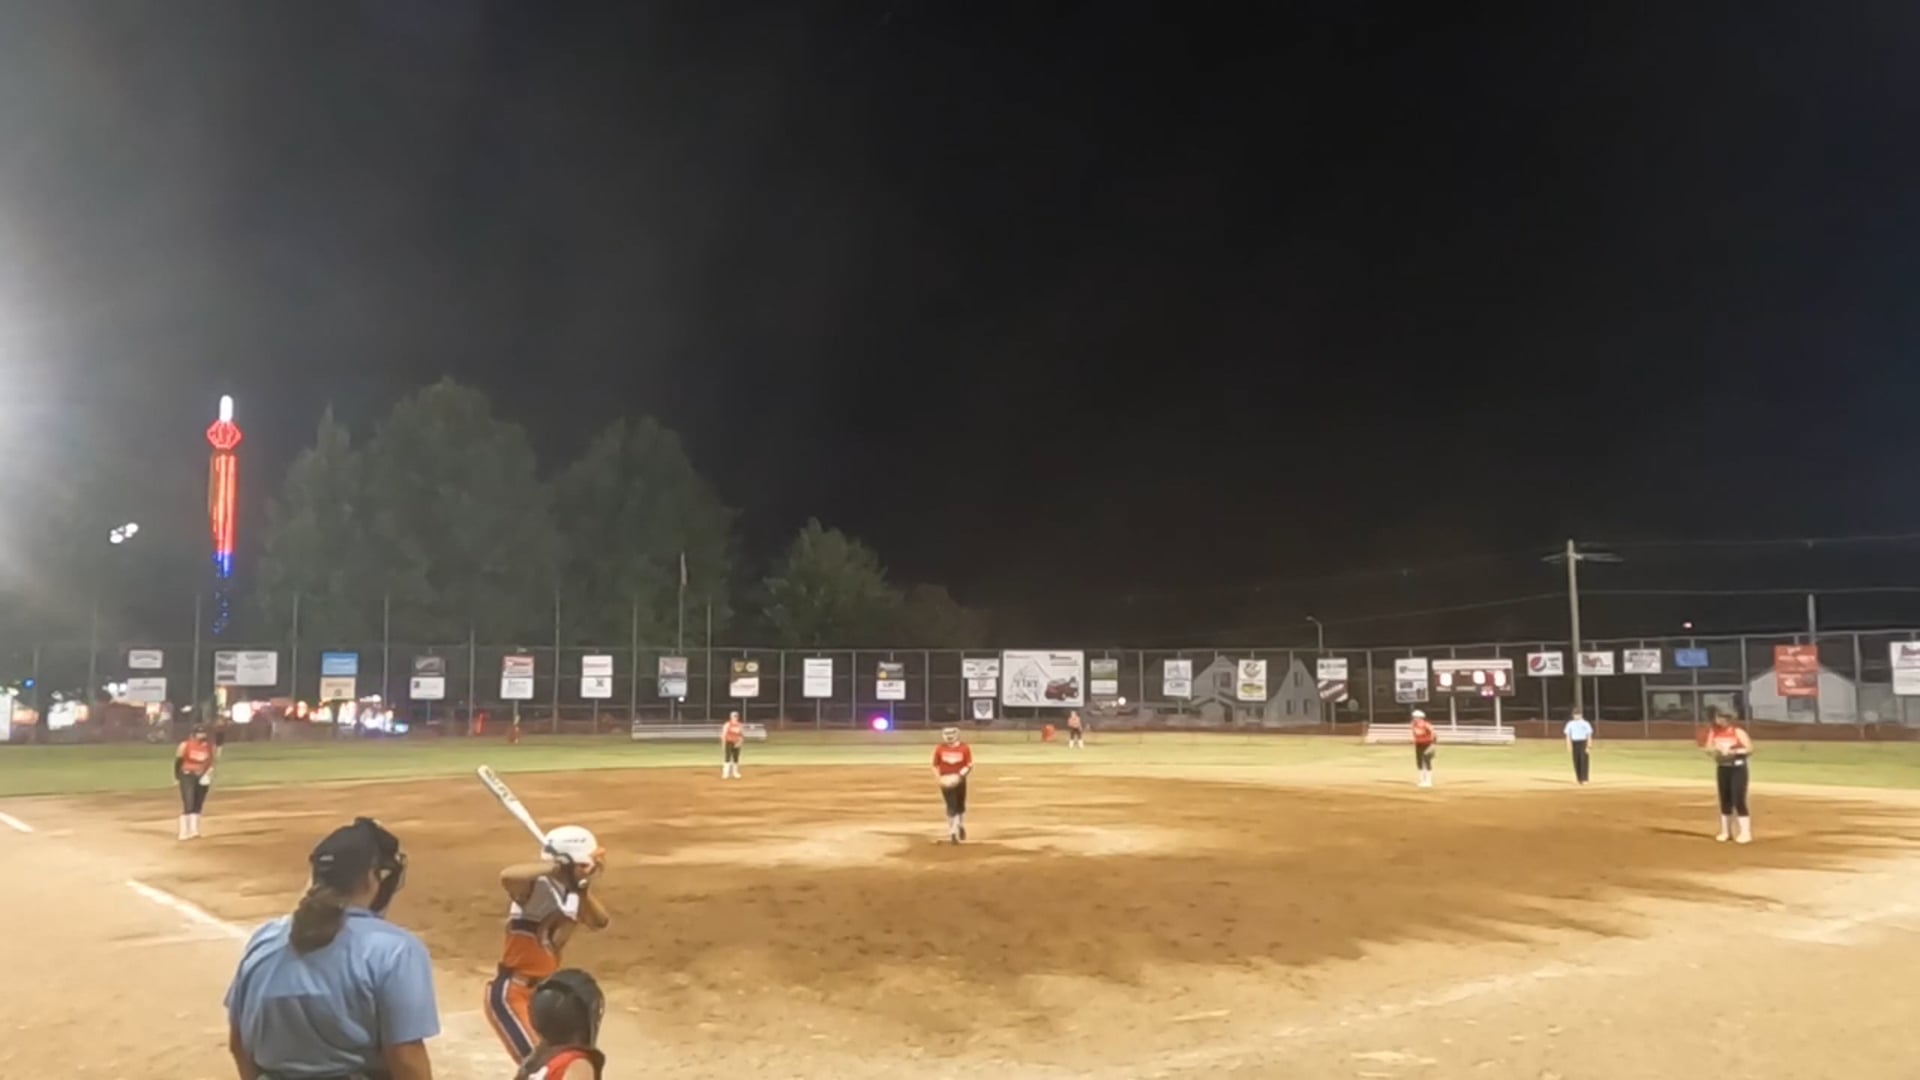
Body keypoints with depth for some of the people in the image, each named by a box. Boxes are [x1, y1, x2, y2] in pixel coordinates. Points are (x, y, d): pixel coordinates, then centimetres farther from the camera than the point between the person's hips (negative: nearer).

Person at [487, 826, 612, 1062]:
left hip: (542, 993, 10)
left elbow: (600, 922, -4)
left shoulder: (571, 894, 3)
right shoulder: (537, 888, -22)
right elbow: (507, 876, -45)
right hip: (510, 995, -9)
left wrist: (583, 891, -17)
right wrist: (555, 865, -36)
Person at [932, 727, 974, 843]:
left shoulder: (964, 748, -6)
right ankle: (952, 833, 2)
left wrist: (959, 776, -20)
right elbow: (935, 766, 4)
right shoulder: (939, 749, -3)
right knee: (951, 806, -6)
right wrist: (939, 779, -10)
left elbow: (969, 766, -6)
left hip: (959, 781, 1)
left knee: (960, 805, 14)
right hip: (946, 782, -1)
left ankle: (961, 827, 39)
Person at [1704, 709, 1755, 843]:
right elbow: (1708, 748, 8)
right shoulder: (1713, 731, 4)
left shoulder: (1738, 731, -11)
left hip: (1737, 768, -5)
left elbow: (1750, 749, -14)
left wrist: (1733, 751, -25)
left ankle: (1745, 833, -2)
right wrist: (1715, 749, -14)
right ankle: (1725, 831, 20)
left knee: (1738, 801, -10)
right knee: (1725, 800, 11)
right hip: (1722, 768, 5)